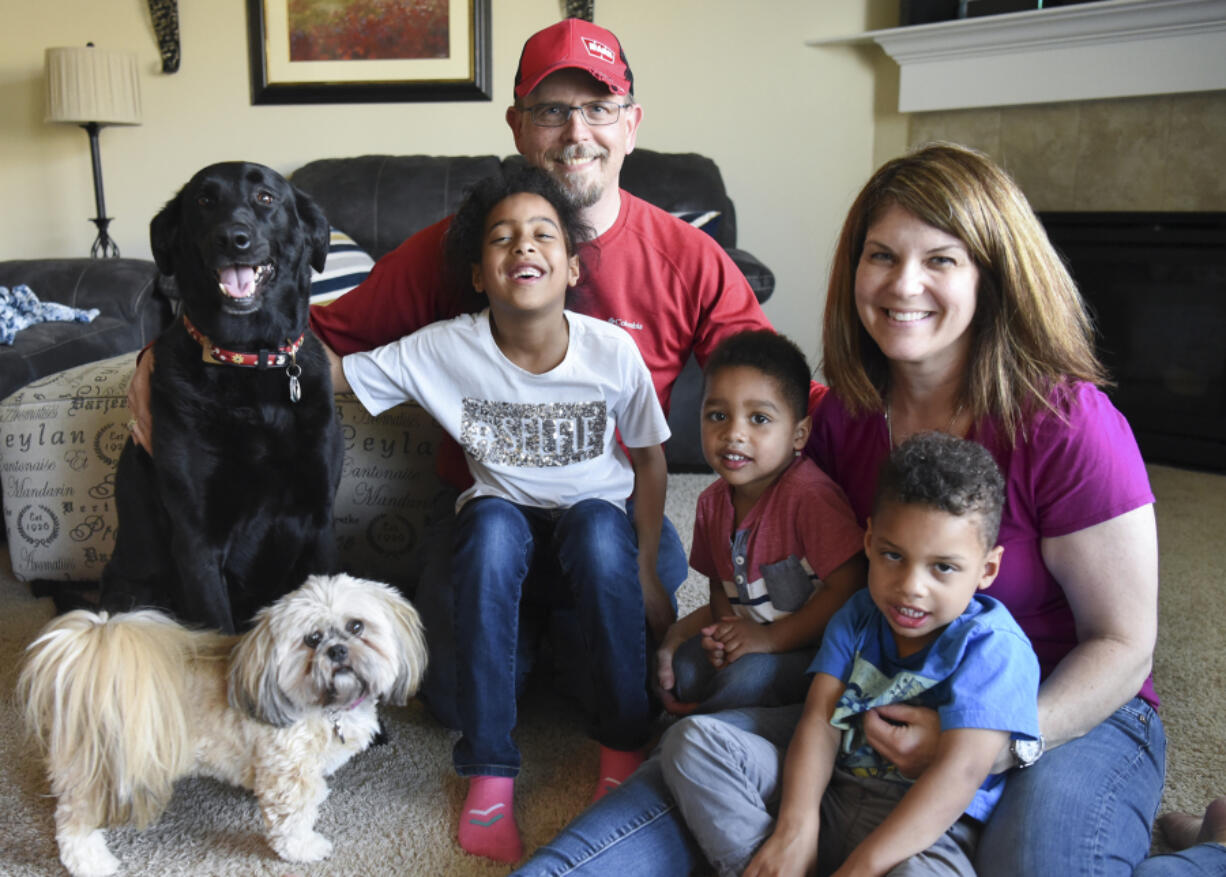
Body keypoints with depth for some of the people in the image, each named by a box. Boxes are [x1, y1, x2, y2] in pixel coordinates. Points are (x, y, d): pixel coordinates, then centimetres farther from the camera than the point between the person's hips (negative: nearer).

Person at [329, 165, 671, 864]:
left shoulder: (611, 350, -17)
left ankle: (625, 749, -15)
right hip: (504, 512, 0)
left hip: (594, 513, 0)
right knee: (493, 528, -33)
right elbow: (330, 373, -12)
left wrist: (646, 570, -5)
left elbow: (650, 458, -4)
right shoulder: (444, 349, -17)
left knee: (601, 529, -34)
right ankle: (490, 773, -24)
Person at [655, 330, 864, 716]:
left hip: (812, 645, -7)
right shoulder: (714, 501, 1)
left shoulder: (809, 495, -23)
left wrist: (771, 637, -23)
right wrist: (725, 631, -10)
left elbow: (850, 588, -26)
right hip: (749, 630, 7)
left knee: (747, 676, -28)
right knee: (678, 666, -10)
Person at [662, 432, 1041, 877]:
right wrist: (795, 828, -20)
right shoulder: (857, 617, 8)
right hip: (830, 795, 5)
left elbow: (959, 773, -21)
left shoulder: (994, 646, -11)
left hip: (925, 832, -5)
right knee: (692, 739, -6)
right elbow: (820, 719, -2)